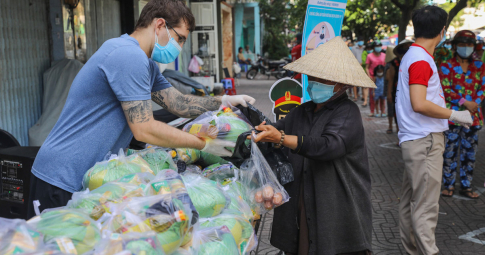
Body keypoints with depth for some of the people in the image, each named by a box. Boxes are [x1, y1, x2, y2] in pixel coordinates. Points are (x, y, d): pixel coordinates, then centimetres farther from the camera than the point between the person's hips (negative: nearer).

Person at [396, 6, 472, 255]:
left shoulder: (411, 55, 15)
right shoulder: (421, 59, -15)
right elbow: (419, 104, -24)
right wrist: (454, 115, -13)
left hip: (415, 140, 10)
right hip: (425, 141, -10)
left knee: (410, 201, 15)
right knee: (425, 206, -6)